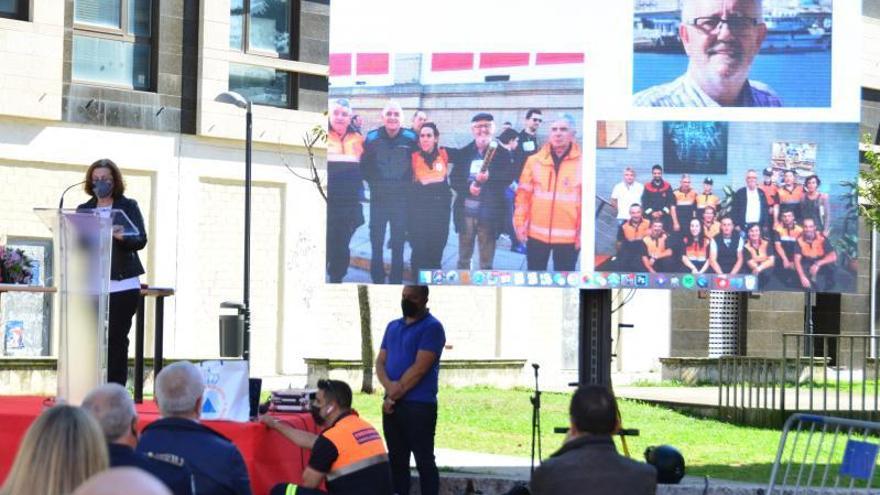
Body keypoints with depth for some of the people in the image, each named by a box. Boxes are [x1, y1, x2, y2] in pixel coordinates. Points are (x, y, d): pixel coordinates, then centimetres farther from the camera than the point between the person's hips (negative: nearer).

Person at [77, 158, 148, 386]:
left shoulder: (128, 206, 4)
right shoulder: (83, 210, 13)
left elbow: (141, 239, -6)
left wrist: (122, 237, -27)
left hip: (122, 284, -2)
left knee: (117, 339, -3)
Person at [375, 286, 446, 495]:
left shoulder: (432, 327, -7)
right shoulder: (392, 326, 15)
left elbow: (420, 368, -15)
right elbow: (380, 362, 10)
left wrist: (395, 394, -10)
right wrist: (389, 387, -11)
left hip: (419, 405, -7)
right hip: (392, 404, 7)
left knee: (424, 461, -4)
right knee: (397, 459, 10)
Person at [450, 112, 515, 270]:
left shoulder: (503, 153, 1)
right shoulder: (463, 153, 8)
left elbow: (509, 177, -9)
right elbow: (454, 179, 4)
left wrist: (489, 177, -26)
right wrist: (468, 187, -16)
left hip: (489, 212, -2)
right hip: (466, 210, 2)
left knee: (486, 260, 3)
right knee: (464, 257, 11)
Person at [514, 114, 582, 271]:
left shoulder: (581, 163, -3)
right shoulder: (534, 161, 3)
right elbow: (523, 195, 6)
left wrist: (583, 232, -4)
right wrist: (520, 223, 1)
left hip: (568, 236, -2)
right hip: (537, 233, 2)